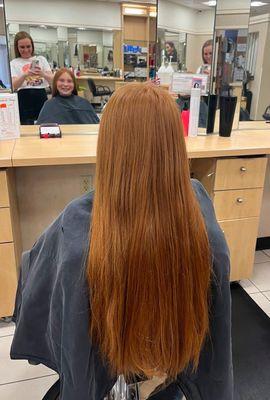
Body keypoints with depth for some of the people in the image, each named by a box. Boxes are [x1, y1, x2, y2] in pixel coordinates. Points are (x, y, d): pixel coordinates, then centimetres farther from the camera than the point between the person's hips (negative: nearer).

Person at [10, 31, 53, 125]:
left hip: (41, 97, 1)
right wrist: (25, 75, -24)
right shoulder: (14, 63, 7)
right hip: (24, 98, -1)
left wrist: (43, 74, -22)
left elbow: (52, 80, -1)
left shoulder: (41, 59, 10)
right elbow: (14, 86, -7)